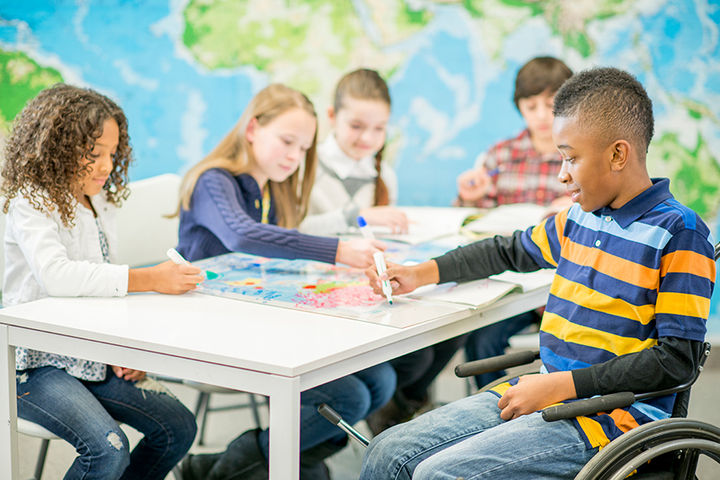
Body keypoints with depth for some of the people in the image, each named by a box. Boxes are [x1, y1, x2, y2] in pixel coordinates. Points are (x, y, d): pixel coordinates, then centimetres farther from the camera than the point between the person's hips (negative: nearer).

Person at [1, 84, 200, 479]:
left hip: (90, 356, 8)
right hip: (34, 362, -8)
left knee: (179, 426, -1)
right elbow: (56, 276, -33)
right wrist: (150, 279, -35)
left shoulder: (101, 203, 10)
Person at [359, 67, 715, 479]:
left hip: (609, 420, -7)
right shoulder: (578, 219, 12)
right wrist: (423, 274, 25)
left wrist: (561, 385, -17)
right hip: (549, 396, 8)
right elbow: (510, 251, 31)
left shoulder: (678, 233, -11)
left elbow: (678, 359, -16)